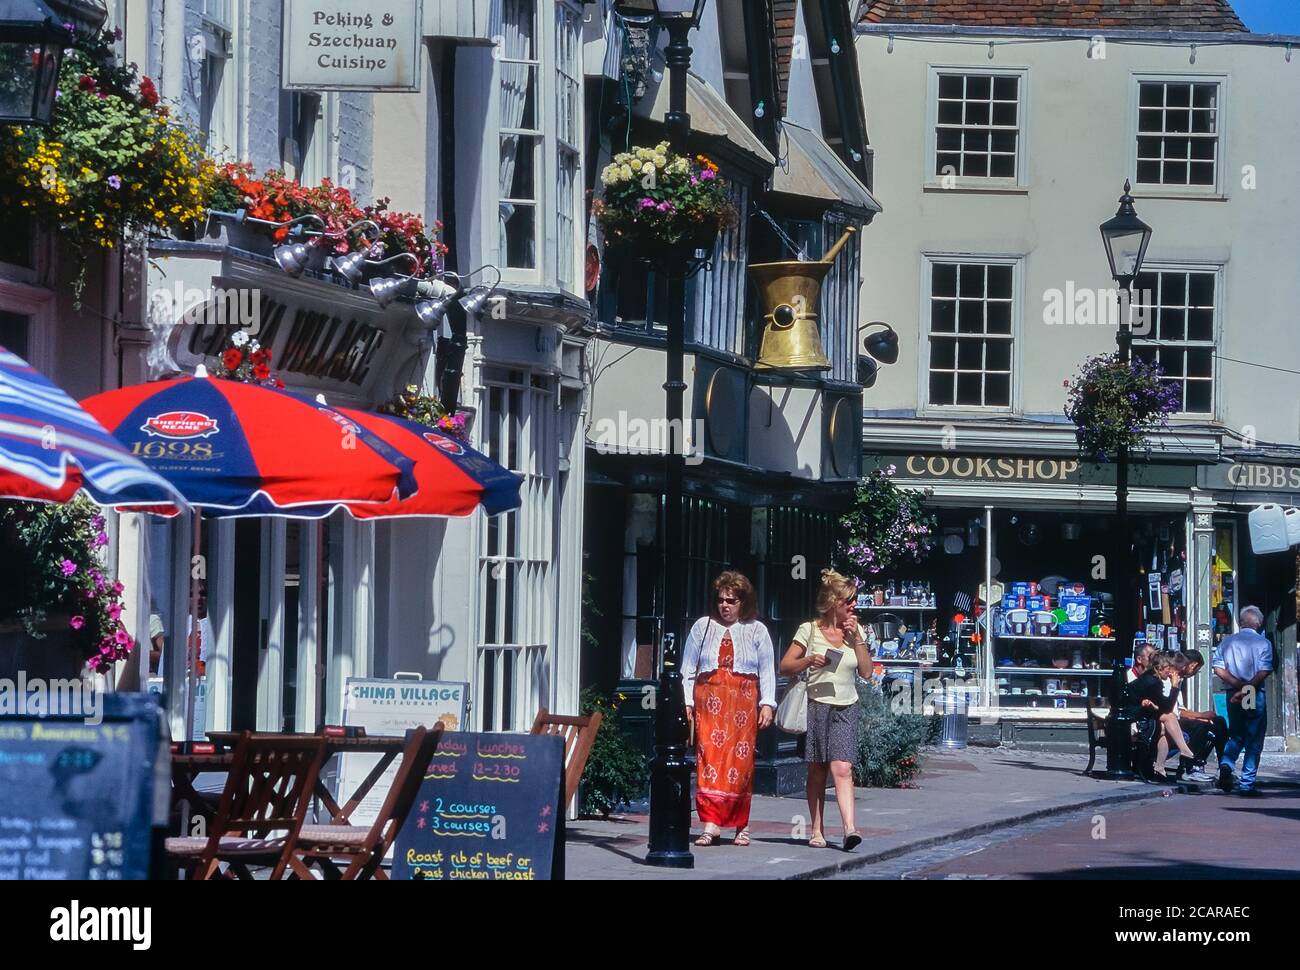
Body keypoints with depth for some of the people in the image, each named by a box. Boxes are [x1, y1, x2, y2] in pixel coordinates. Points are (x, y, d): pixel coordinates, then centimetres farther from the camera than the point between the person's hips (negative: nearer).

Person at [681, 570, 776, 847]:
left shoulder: (756, 631, 10)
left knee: (741, 761, -3)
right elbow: (688, 669, 12)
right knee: (709, 758, -10)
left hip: (743, 703, 0)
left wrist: (767, 704, 0)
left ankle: (741, 826, 6)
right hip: (709, 701, 0)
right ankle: (711, 825, -14)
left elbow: (767, 671, 9)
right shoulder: (703, 627, 12)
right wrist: (687, 702, 3)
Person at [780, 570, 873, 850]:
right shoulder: (809, 630, 1)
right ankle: (816, 830, 11)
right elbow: (785, 666, 3)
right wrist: (809, 661, -15)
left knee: (842, 769, -13)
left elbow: (866, 671, 6)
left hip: (846, 709, 1)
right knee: (817, 771, 4)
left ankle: (850, 828, -23)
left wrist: (857, 638, -2)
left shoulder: (856, 630, 10)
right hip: (816, 706, -1)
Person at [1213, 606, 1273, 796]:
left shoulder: (1227, 642, 7)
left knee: (1235, 735, 20)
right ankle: (1247, 784, 3)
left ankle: (1226, 764, -7)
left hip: (1232, 695, 3)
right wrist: (1246, 689, -14)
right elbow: (1263, 672, -14)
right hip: (1255, 696, -3)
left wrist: (1238, 684, -8)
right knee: (1254, 741, 5)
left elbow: (1218, 669, -2)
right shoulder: (1263, 643, -4)